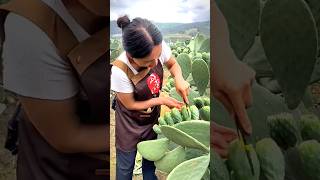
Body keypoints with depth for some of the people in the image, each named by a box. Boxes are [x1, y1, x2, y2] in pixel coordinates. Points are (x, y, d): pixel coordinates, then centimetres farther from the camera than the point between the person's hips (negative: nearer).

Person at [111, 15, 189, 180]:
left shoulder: (158, 47, -26)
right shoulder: (120, 71, -36)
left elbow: (173, 64, -4)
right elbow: (131, 105, -20)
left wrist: (179, 78, -24)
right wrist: (162, 100, -20)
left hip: (153, 118, 4)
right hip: (129, 124, -3)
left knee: (150, 161, 25)